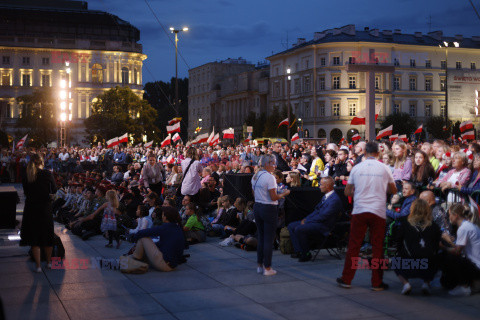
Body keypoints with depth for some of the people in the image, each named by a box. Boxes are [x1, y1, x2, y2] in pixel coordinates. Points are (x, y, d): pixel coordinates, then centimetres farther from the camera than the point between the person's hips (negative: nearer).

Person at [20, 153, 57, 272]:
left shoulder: (26, 177, -5)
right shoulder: (47, 174, -10)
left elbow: (26, 192, 3)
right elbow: (54, 190, -4)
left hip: (31, 209, 1)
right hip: (45, 208, -1)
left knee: (34, 236, 9)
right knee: (47, 235, 15)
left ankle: (38, 265, 8)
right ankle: (49, 261, 28)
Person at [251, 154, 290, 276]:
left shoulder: (255, 176, 9)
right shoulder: (269, 177, -16)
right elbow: (273, 197, -17)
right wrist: (284, 194, -2)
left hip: (257, 207, 8)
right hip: (269, 209, -8)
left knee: (261, 237, 16)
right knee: (269, 239, -1)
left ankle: (260, 265, 22)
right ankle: (267, 268, 3)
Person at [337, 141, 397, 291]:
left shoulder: (357, 168, 2)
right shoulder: (384, 168, 1)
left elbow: (347, 192, 8)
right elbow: (393, 190, 11)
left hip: (359, 211, 1)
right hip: (378, 211, 0)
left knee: (353, 246, 7)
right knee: (377, 247, 6)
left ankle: (346, 280, 14)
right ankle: (377, 283, 11)